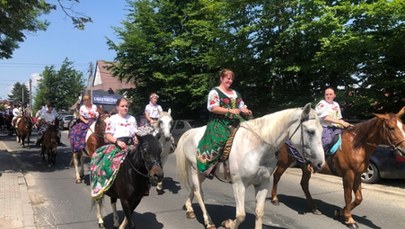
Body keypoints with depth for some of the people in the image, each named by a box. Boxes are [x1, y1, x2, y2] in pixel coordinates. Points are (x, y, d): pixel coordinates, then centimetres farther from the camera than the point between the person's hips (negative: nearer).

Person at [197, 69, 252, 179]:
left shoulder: (236, 93, 24)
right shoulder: (215, 92, 1)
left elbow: (242, 107, 24)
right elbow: (213, 108, -12)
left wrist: (246, 111, 0)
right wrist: (230, 111, -20)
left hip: (235, 122, 7)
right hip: (219, 122, -7)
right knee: (218, 140, -32)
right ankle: (209, 166, -20)